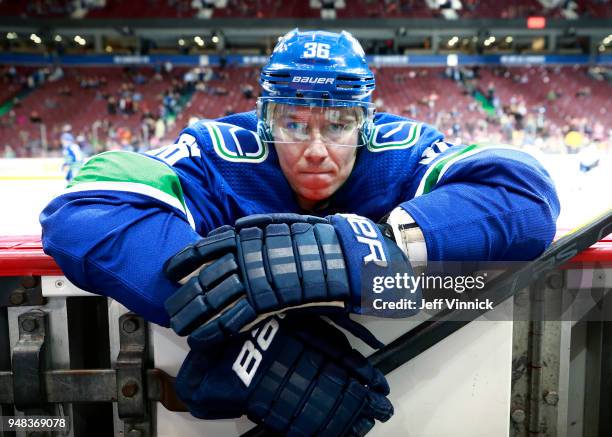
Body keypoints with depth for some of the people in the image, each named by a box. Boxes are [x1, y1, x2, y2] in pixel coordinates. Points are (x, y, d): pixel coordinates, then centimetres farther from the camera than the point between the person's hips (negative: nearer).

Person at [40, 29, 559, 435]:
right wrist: (248, 332, -44)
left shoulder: (403, 152, -17)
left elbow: (526, 192, -31)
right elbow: (83, 213, -34)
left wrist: (364, 243, -46)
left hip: (386, 369, 3)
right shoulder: (222, 155, -20)